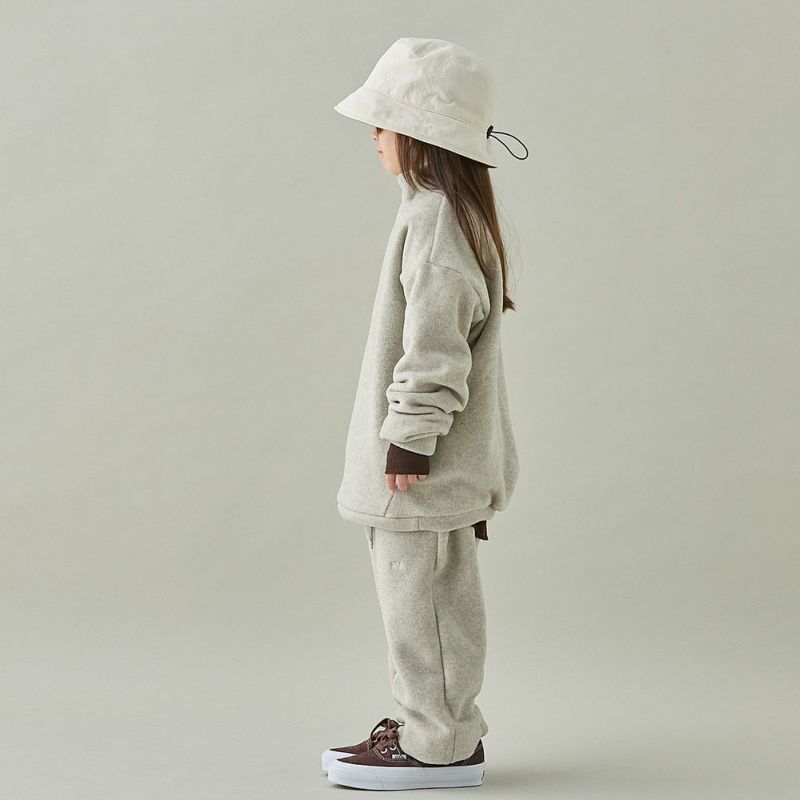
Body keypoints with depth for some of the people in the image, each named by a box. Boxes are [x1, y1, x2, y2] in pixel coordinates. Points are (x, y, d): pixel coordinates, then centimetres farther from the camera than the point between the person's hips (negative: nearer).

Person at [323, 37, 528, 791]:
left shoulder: (434, 219, -19)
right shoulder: (449, 212, 14)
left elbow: (435, 346, -23)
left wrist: (409, 443, -20)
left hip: (423, 471, -10)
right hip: (435, 467, 10)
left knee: (423, 601, -1)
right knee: (424, 600, 17)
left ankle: (440, 744, 8)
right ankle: (427, 723, 28)